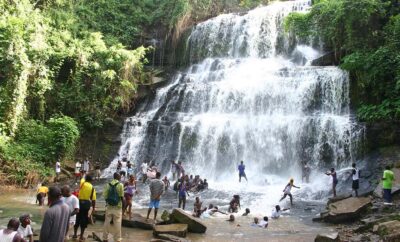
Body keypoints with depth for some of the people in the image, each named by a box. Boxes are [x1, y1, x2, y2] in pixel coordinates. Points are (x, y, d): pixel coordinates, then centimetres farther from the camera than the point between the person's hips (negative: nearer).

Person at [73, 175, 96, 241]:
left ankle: (75, 234, 21)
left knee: (77, 219, 13)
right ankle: (81, 236, 10)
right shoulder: (92, 188, -5)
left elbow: (83, 179, 24)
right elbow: (93, 199, -6)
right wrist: (93, 208, 4)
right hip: (87, 204, -1)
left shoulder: (82, 183, -3)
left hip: (80, 202, 1)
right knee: (84, 220, 7)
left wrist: (86, 176, 41)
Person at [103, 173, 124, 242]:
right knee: (117, 223, 3)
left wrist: (107, 203, 14)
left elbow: (105, 196, 0)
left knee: (107, 222, 12)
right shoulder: (120, 185, -9)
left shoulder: (107, 185, 2)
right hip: (117, 206, -4)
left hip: (109, 206, 4)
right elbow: (121, 196, -9)